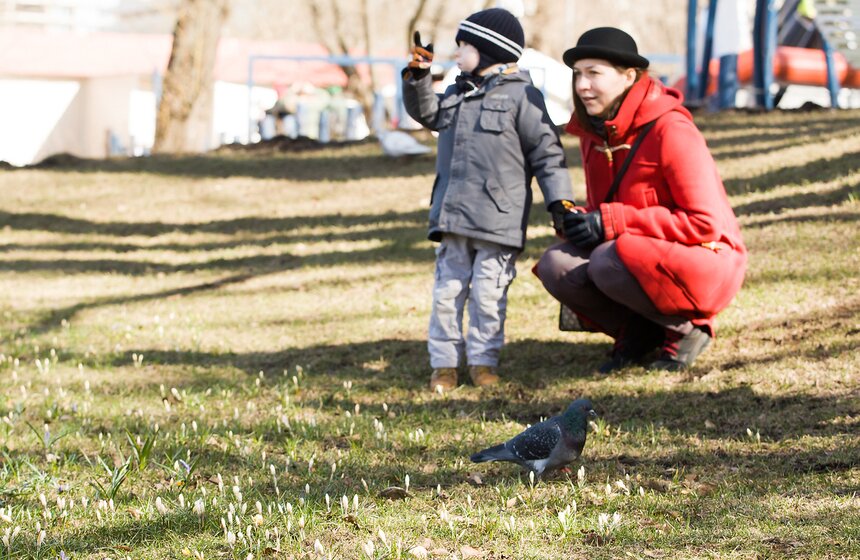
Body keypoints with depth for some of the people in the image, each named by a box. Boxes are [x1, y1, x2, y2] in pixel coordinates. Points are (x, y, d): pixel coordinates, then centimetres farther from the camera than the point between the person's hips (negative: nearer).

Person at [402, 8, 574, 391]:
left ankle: (483, 361, 11)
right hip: (452, 216, 6)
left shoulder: (520, 97, -5)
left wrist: (559, 202, -11)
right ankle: (444, 363, 13)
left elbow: (547, 154, -5)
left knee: (488, 293, -2)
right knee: (447, 290, 6)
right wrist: (417, 76, 11)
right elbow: (427, 113, 29)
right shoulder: (458, 94, 15)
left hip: (498, 219, -6)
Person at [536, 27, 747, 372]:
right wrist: (581, 219, -12)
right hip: (639, 252, 7)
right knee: (555, 265, -17)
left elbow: (704, 223, -23)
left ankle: (686, 328, -8)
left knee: (609, 262, -34)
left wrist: (611, 222, -25)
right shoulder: (593, 132, 4)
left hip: (706, 263, -7)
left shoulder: (670, 130, -20)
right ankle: (638, 333, 2)